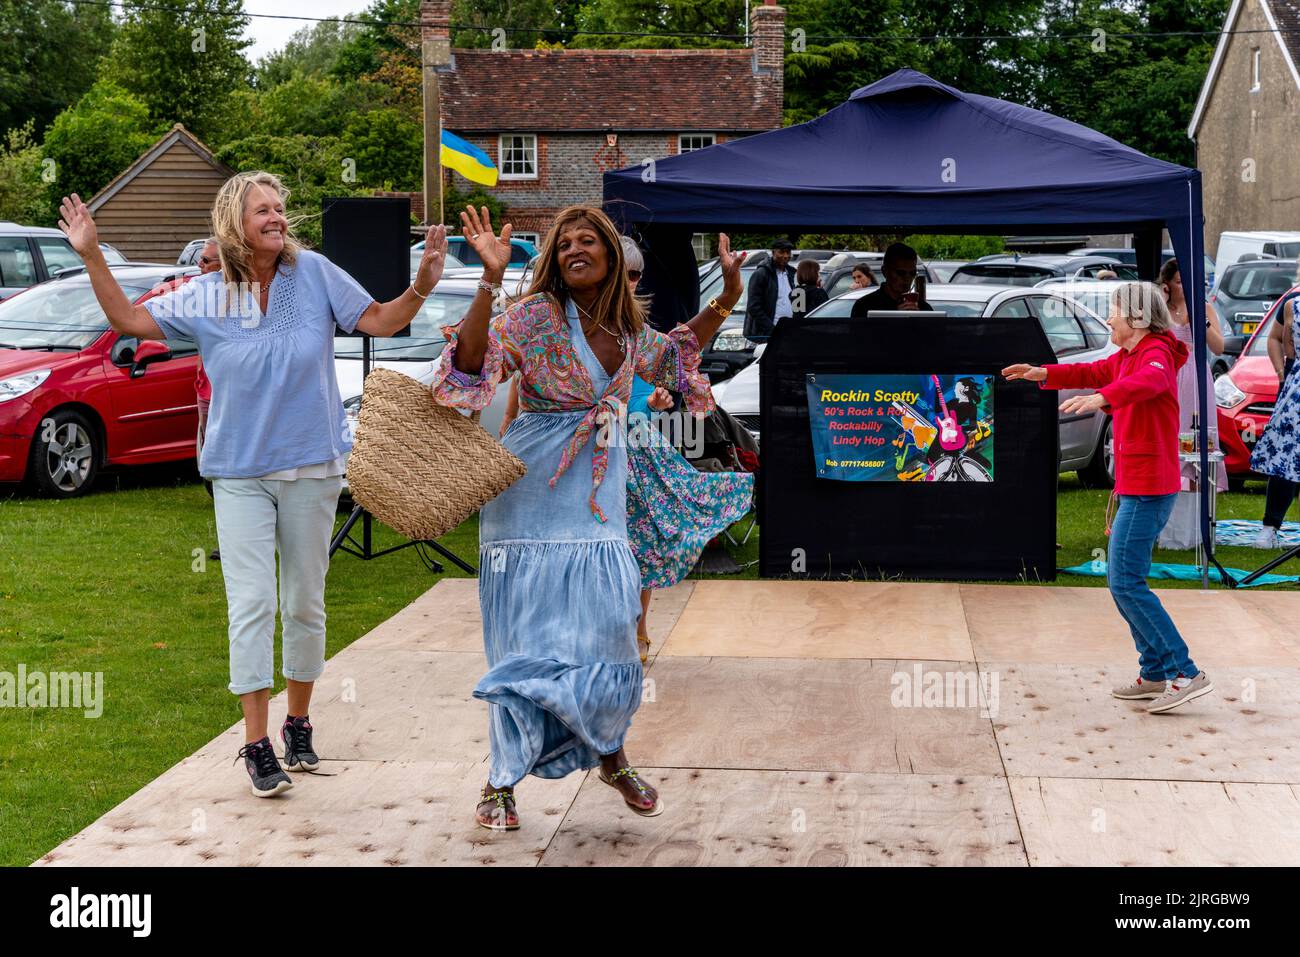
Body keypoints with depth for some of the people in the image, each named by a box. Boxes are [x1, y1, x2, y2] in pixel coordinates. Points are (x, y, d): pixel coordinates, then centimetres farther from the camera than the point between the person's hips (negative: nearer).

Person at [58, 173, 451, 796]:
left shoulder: (314, 274, -4)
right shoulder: (205, 296, -1)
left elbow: (380, 321, -2)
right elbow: (130, 320, 2)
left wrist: (422, 285, -19)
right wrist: (92, 258, -7)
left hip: (311, 466, 1)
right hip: (240, 474, 0)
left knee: (305, 605, 11)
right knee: (251, 606, -5)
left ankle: (298, 723, 28)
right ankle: (256, 744, 1)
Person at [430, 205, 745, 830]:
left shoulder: (626, 327, 7)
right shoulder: (537, 314, -12)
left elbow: (669, 358, 28)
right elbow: (472, 366, -25)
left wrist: (725, 301, 18)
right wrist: (490, 281, -34)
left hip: (599, 496, 5)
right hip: (534, 493, -5)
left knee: (607, 626, 3)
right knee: (528, 634, -2)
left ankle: (610, 757, 25)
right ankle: (501, 782, 9)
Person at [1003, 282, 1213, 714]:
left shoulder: (1156, 352, -14)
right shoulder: (1126, 356, 15)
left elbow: (1149, 380, -38)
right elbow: (1093, 373, 32)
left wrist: (1102, 398, -54)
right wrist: (1043, 373, 22)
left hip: (1147, 487, -10)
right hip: (1134, 485, 10)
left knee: (1126, 582, -13)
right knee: (1123, 580, 14)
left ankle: (1187, 674, -13)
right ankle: (1155, 674, 19)